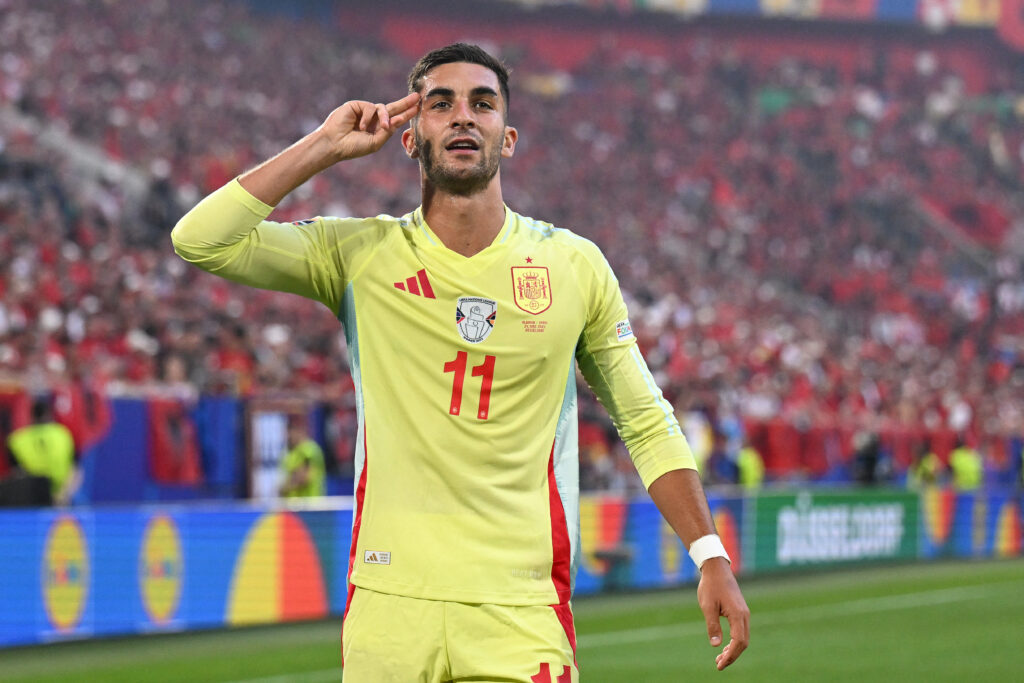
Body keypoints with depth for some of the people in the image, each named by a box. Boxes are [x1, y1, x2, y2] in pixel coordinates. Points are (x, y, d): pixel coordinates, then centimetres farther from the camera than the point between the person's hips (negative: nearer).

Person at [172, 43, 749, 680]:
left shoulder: (575, 265, 6)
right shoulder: (361, 255, 4)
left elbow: (646, 423, 12)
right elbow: (200, 240, -5)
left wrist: (712, 558, 5)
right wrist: (328, 145, -2)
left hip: (523, 614, 0)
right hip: (390, 600, 0)